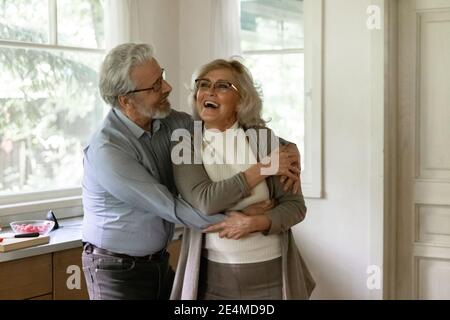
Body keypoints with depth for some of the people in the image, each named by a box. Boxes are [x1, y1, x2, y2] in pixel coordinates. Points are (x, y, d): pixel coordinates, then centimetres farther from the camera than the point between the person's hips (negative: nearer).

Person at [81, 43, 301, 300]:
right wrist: (257, 173, -28)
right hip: (117, 271, -6)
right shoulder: (106, 151, -26)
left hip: (160, 262, 6)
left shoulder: (172, 122, -6)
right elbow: (175, 210, -27)